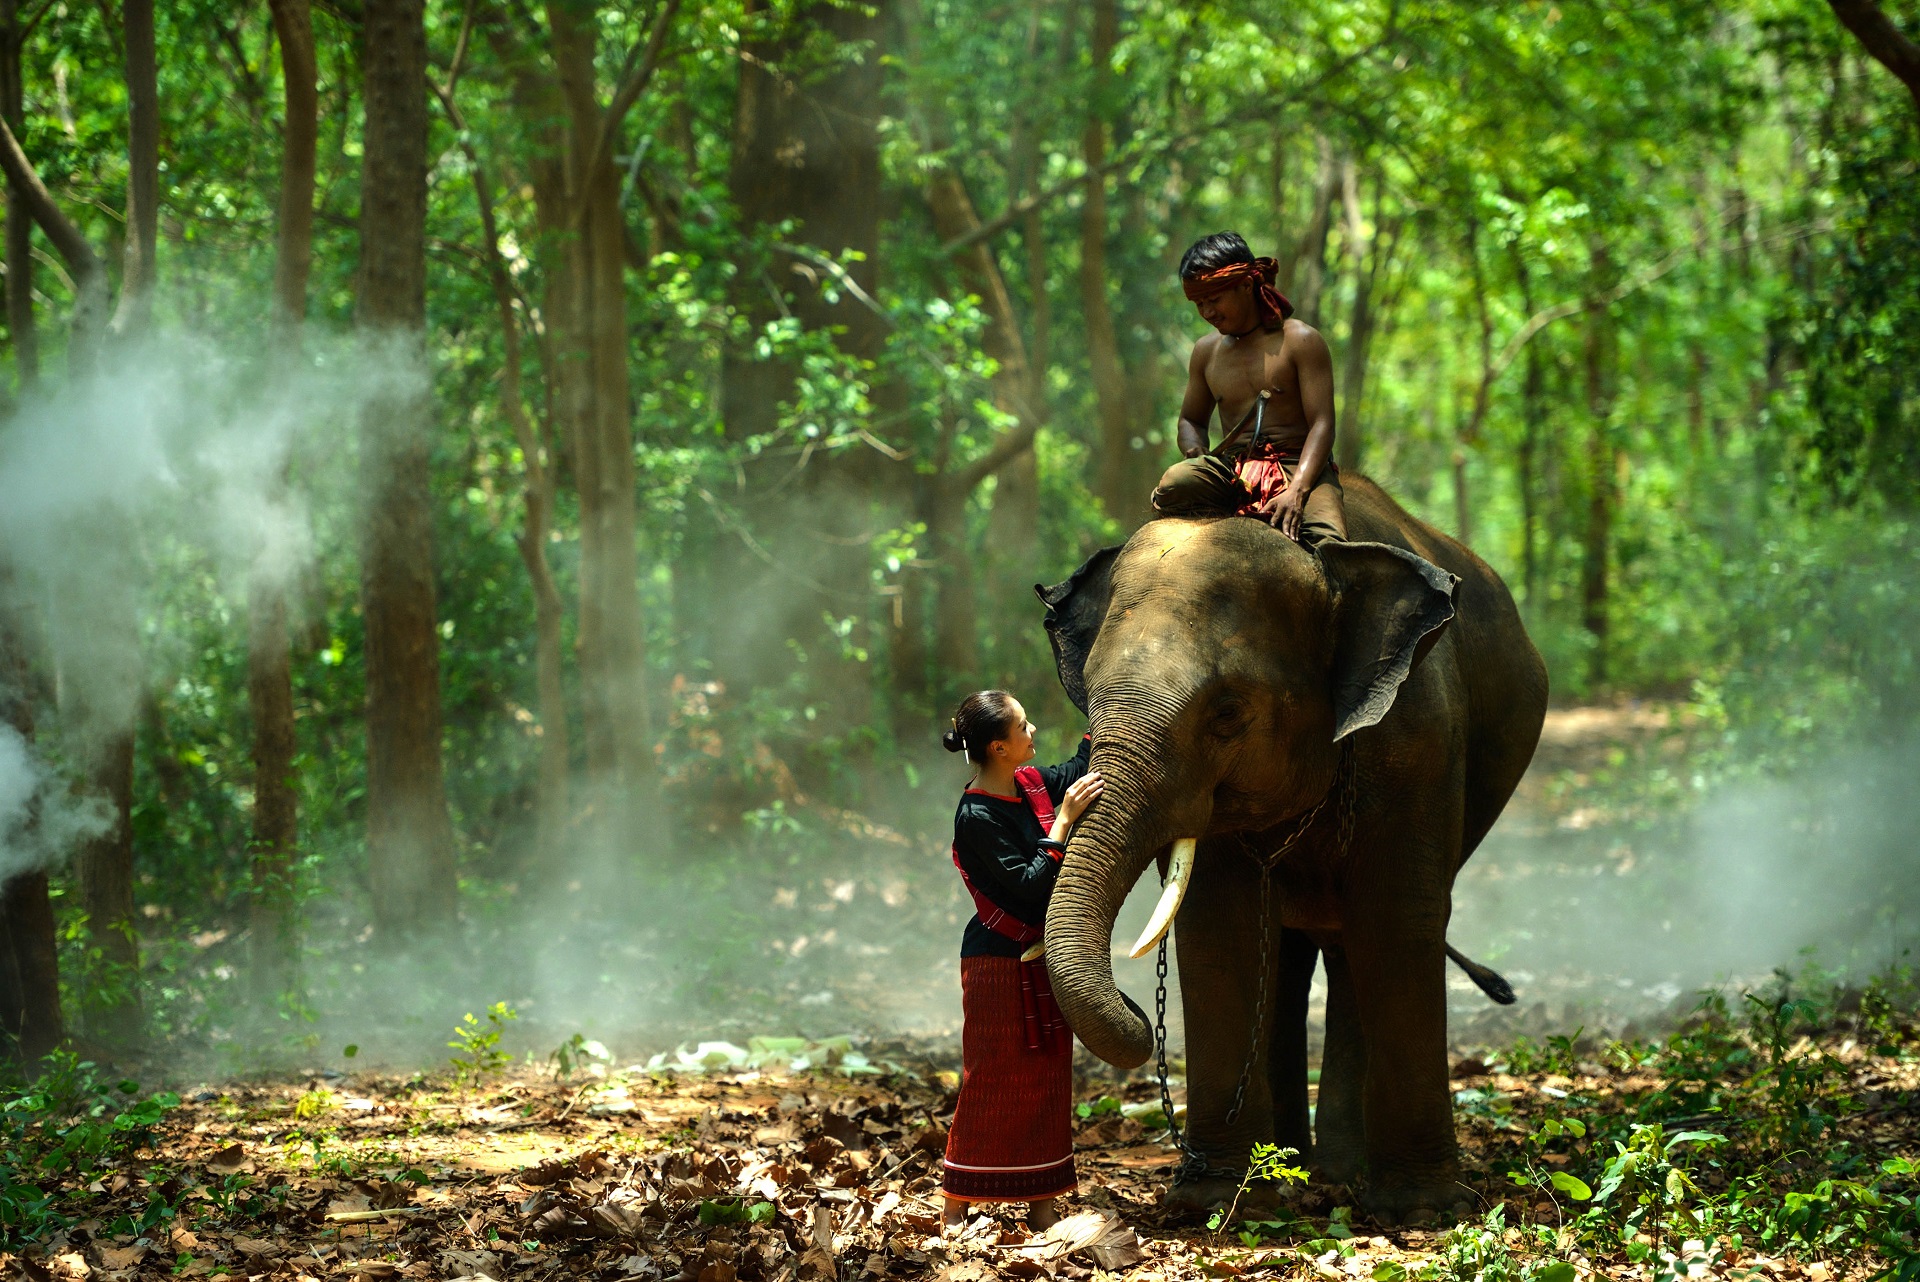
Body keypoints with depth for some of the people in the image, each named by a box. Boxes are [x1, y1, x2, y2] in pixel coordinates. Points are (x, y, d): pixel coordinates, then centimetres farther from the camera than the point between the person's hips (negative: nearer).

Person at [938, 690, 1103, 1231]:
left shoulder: (1031, 782, 3)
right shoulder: (977, 816, -20)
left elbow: (1078, 772, 23)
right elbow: (1029, 886, -24)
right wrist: (1063, 821, -25)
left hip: (1042, 961, 8)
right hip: (1001, 965, -8)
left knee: (1047, 1081, 10)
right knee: (990, 1085, -4)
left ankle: (1042, 1207, 16)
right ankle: (955, 1210, 3)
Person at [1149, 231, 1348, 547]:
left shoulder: (1300, 341, 0)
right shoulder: (1207, 351, 16)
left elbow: (1322, 424, -8)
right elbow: (1191, 419, 29)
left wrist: (1296, 491, -24)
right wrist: (1194, 450, 2)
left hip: (1298, 467, -4)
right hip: (1232, 471, 4)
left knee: (1327, 543, -36)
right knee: (1175, 483, -31)